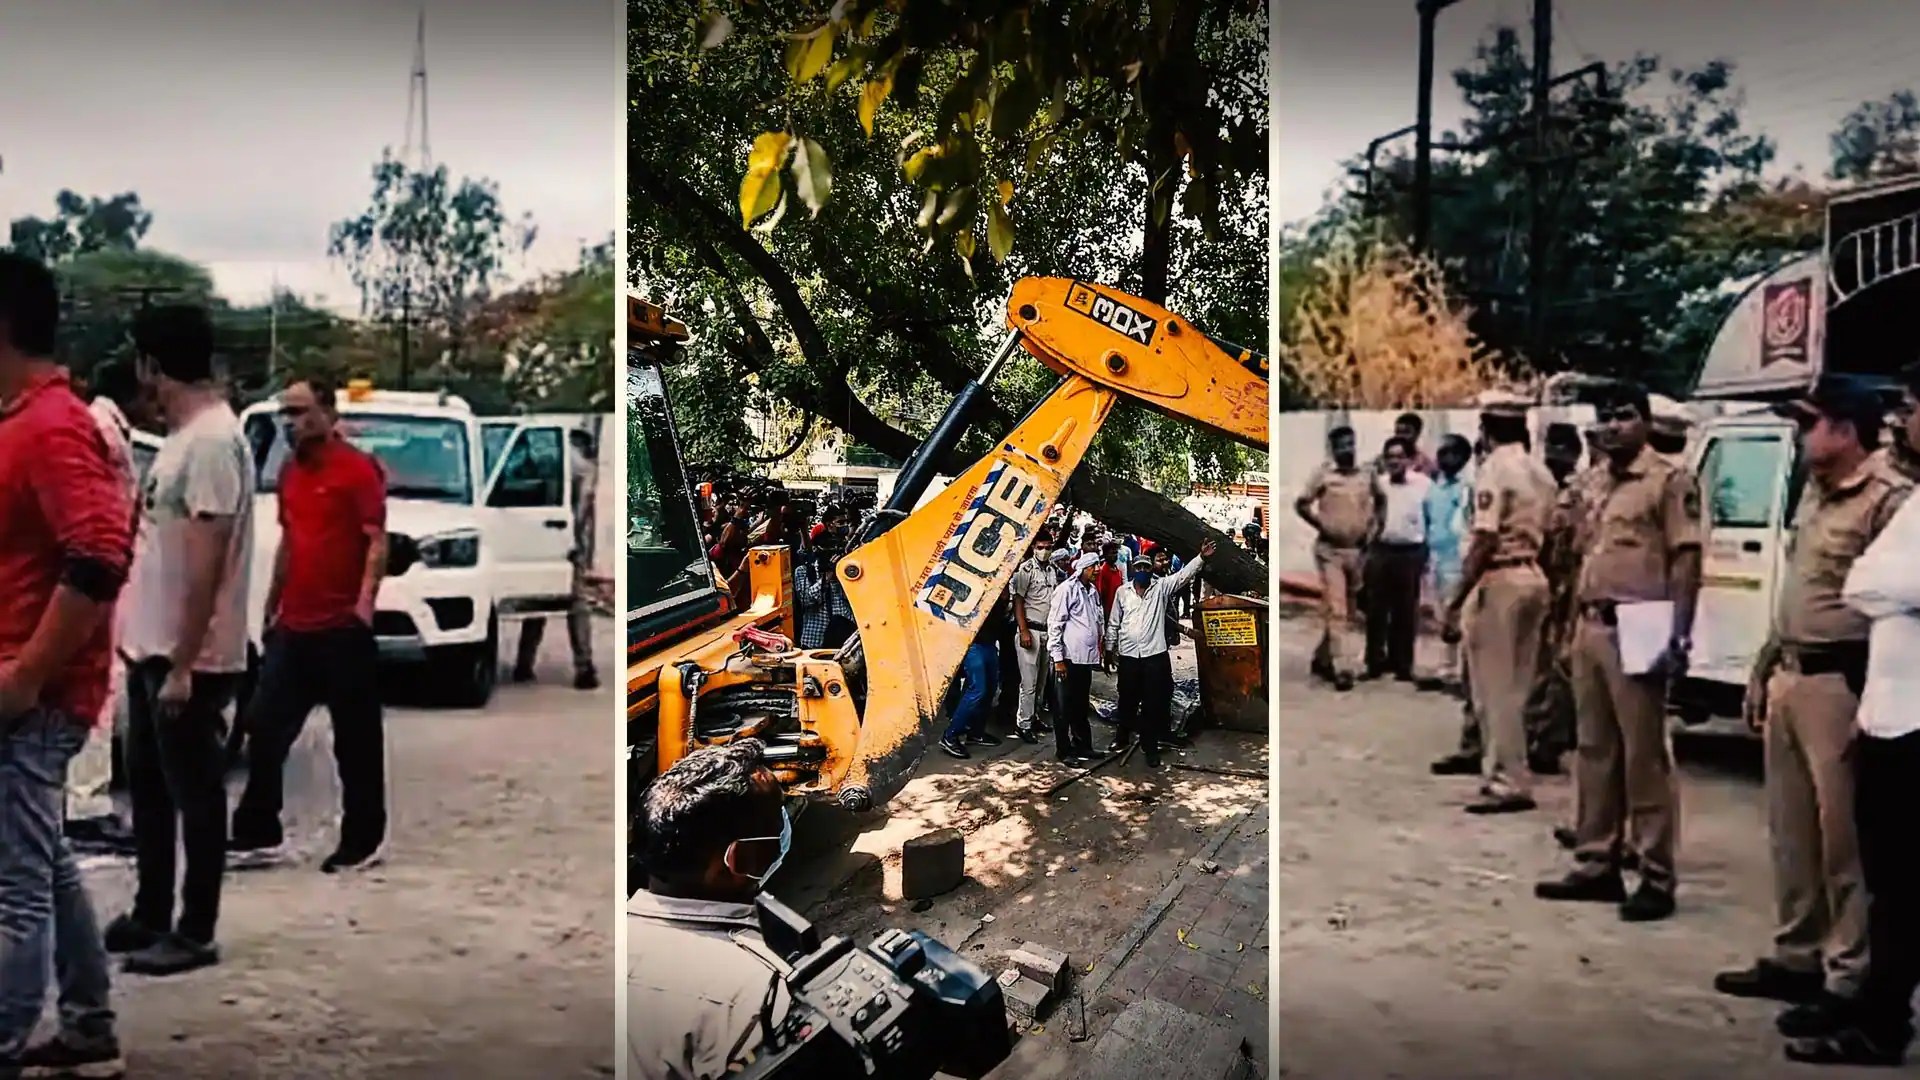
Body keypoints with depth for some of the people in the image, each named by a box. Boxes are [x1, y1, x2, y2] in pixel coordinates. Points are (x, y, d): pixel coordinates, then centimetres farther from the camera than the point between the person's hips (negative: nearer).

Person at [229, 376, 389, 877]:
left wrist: (365, 600, -25)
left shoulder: (358, 468, -9)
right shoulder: (289, 472, 15)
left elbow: (376, 540, -14)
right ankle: (257, 833, 18)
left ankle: (364, 841, 12)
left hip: (343, 626, -8)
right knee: (265, 726, 9)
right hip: (292, 625, 8)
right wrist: (272, 605, 22)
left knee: (356, 738, 3)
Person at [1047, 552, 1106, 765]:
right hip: (1069, 657, -7)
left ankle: (1082, 745, 24)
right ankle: (1063, 750, 9)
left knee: (1082, 705, 15)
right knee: (1065, 706, 2)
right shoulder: (1066, 589, -9)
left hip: (1087, 657, 7)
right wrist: (1057, 658, -14)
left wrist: (1102, 649, 14)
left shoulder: (1093, 591, 13)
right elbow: (1055, 624, -11)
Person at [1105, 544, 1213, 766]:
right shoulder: (1122, 592, 5)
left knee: (1153, 704, 2)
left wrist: (1202, 557, -22)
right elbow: (1113, 623, 10)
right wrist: (1110, 649, 9)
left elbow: (1184, 575, -8)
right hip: (1128, 656, 1)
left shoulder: (1161, 588, 2)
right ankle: (1121, 739, 29)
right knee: (1127, 701, 13)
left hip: (1155, 656, -1)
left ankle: (1150, 748, 9)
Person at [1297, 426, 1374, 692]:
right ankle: (1342, 668, -13)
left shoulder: (1367, 475, 4)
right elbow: (1301, 504, -2)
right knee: (1336, 610, -10)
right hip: (1330, 550, -5)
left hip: (1358, 550, 5)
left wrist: (1372, 528, 6)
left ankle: (1323, 657, 28)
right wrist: (1321, 526, -12)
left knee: (1350, 610, 13)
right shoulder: (1323, 475, -6)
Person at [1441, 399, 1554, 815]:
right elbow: (1547, 534, 14)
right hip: (1535, 578, 8)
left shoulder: (1494, 470, -12)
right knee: (1516, 687, 15)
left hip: (1500, 579, -8)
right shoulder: (1541, 473, 12)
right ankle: (1508, 772, 21)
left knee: (1496, 687, -2)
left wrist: (1456, 601, -17)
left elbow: (1484, 542, -18)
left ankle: (1510, 782, -1)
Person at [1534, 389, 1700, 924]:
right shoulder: (1598, 484, 17)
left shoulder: (1669, 481, -6)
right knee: (1593, 752, 12)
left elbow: (1686, 559, -11)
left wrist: (1679, 635, -18)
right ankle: (1596, 864, 21)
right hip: (1591, 627, 8)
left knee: (1645, 756, -3)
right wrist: (1574, 625, 16)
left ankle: (1657, 878, 3)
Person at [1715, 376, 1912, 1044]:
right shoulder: (1812, 496, 16)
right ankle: (1796, 958, 27)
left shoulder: (1885, 501, -14)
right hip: (1790, 676, 9)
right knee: (1791, 830, 16)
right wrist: (1764, 668, 21)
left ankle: (1848, 981, 4)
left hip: (1839, 682, -9)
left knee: (1842, 837, -3)